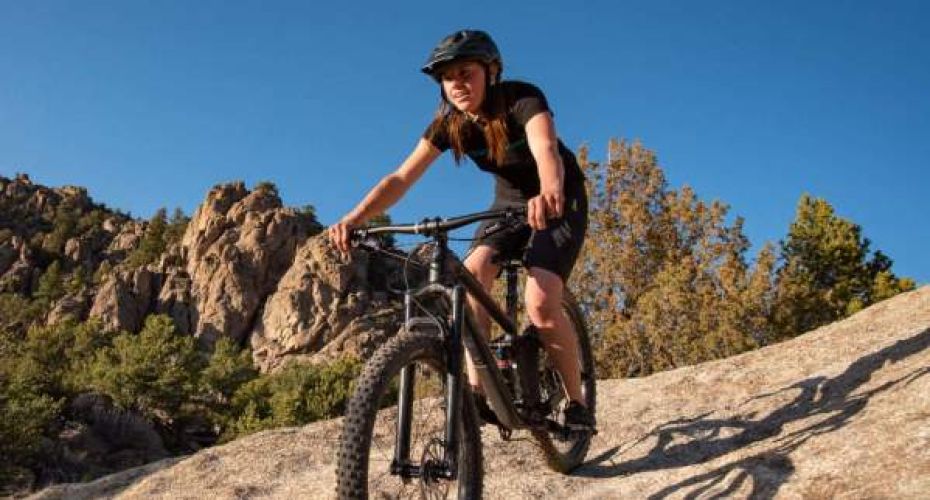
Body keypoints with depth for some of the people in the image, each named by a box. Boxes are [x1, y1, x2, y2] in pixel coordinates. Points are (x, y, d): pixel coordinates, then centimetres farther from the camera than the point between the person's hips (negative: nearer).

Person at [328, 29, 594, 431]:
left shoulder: (523, 99, -26)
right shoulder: (448, 124, -13)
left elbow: (546, 149, -47)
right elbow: (401, 177, -23)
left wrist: (550, 192, -70)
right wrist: (354, 218, -39)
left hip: (560, 202, -4)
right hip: (509, 201, 5)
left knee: (540, 303, -25)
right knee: (471, 275, -25)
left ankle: (577, 403, -4)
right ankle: (478, 393, -19)